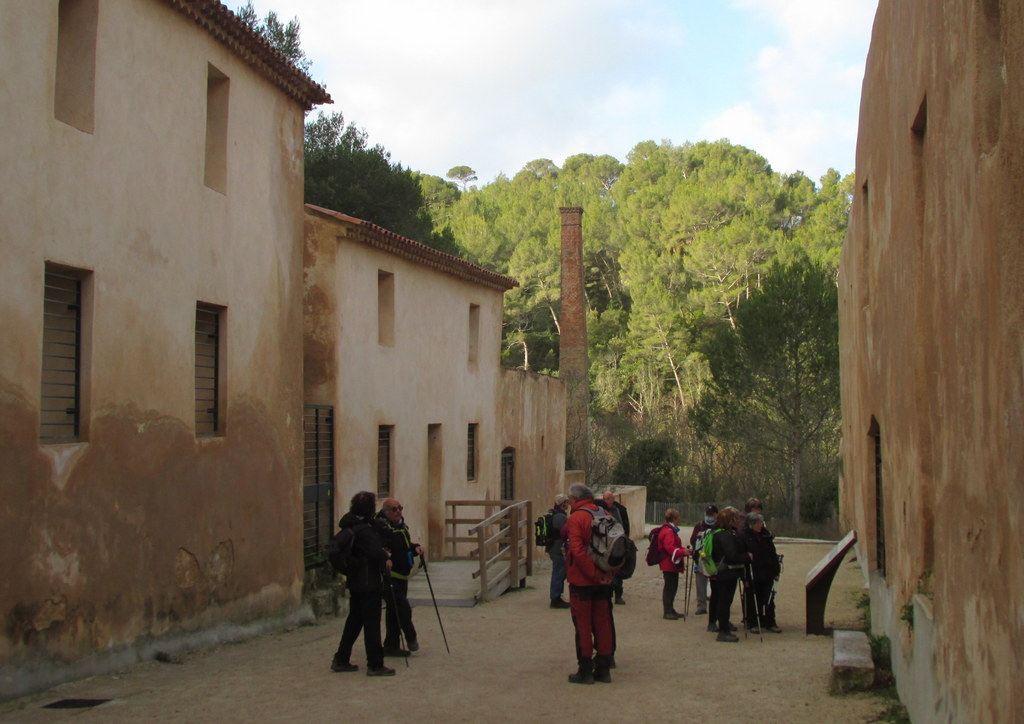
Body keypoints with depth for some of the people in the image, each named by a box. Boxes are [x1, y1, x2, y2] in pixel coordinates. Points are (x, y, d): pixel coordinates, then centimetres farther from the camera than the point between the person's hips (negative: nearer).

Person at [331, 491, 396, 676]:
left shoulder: (351, 525, 10)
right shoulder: (364, 529, -20)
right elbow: (375, 551, -22)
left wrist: (383, 556, -2)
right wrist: (386, 558, -3)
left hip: (355, 580, 9)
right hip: (369, 581, -9)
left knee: (354, 619, 16)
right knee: (372, 622, -2)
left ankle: (341, 660, 20)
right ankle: (375, 665, 3)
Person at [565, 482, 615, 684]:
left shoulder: (576, 518, -13)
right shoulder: (606, 515, 7)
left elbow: (578, 551, -21)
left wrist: (594, 575, -16)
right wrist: (608, 573, 3)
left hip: (582, 580, -6)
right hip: (604, 581, 6)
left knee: (583, 625, 2)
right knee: (603, 624, 11)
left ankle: (585, 671, 5)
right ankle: (603, 669, 15)